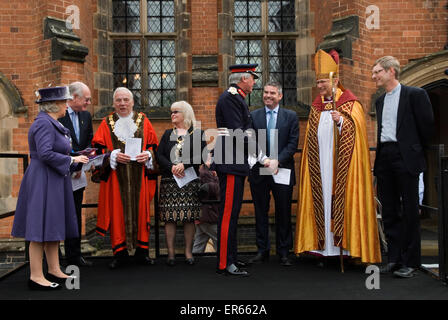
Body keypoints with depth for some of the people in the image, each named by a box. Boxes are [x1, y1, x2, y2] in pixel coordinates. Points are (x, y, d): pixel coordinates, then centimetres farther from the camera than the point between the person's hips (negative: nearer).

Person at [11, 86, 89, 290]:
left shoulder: (51, 123, 15)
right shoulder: (44, 124, -17)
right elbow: (45, 154, -25)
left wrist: (76, 159, 9)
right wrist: (72, 160, -16)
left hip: (53, 183, 10)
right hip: (43, 183, -10)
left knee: (54, 227, 14)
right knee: (41, 228, -5)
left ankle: (54, 270, 23)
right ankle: (36, 277, 3)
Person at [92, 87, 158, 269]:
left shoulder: (143, 121, 10)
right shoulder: (107, 123, 8)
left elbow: (153, 145, 10)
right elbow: (98, 147, 3)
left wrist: (147, 155, -9)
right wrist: (113, 155, -13)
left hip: (139, 176, 1)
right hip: (116, 176, -1)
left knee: (140, 210, 2)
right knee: (117, 212, 0)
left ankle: (142, 251, 12)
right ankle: (120, 252, 9)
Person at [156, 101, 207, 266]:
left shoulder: (198, 134, 6)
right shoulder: (167, 134, 16)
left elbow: (202, 156, -5)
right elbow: (159, 155, 5)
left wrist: (184, 164, -16)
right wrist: (171, 167, -11)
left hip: (190, 180, -2)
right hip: (169, 181, 2)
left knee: (189, 218, -1)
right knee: (170, 217, -2)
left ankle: (188, 252, 7)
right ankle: (171, 252, 4)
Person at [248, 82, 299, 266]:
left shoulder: (290, 116, 5)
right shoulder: (253, 116, 7)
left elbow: (293, 143, -1)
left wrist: (277, 161, -14)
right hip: (259, 171, 1)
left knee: (283, 213, 4)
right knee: (260, 212, 7)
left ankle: (283, 252, 14)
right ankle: (262, 250, 17)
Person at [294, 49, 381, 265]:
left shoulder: (351, 105, 1)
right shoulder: (316, 108, 16)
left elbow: (355, 135, -8)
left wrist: (342, 121, -23)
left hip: (341, 166, -5)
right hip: (321, 168, 5)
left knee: (342, 201, -8)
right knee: (323, 200, 2)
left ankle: (347, 243, -2)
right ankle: (326, 246, 6)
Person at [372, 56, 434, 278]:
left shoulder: (415, 94, -3)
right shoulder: (380, 101, 17)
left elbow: (427, 125, -3)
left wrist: (416, 151, 4)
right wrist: (380, 155, 15)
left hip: (405, 158, -6)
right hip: (384, 158, 7)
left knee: (409, 211, -1)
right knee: (389, 211, 8)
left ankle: (410, 262, 6)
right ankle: (394, 258, 16)